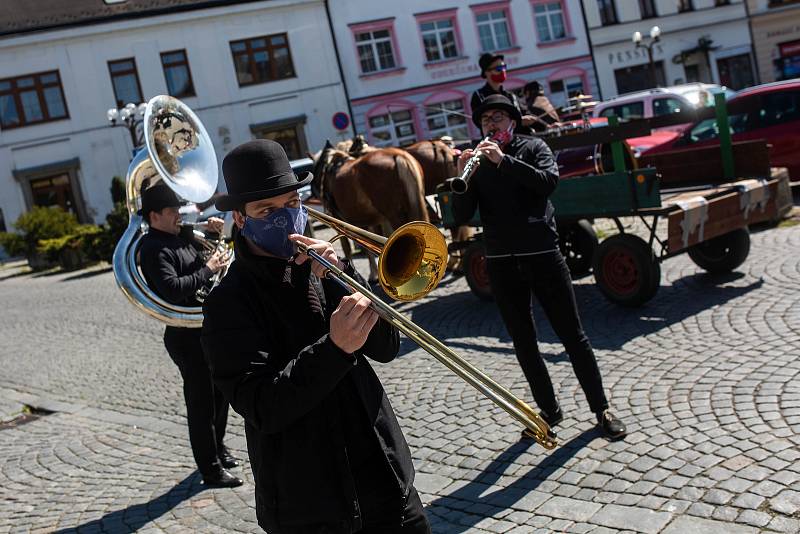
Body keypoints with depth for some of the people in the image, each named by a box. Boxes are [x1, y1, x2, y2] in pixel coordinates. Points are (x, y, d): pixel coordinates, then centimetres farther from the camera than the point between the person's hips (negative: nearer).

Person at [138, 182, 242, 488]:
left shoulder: (180, 236, 11)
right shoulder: (153, 249, -16)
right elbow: (173, 289, -30)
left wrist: (211, 229, 10)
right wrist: (208, 269, -21)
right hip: (185, 334, -9)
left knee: (220, 392, 21)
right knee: (201, 400, -1)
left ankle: (218, 447, 39)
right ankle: (211, 469, 10)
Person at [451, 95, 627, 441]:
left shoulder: (532, 148, 5)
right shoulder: (477, 161, 9)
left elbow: (548, 181, -16)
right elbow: (461, 217, -2)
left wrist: (503, 160, -22)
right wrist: (462, 179, -18)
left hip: (542, 253, -3)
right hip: (501, 261, 3)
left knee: (571, 334, 2)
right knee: (523, 341, 9)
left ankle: (601, 409, 13)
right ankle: (549, 409, 23)